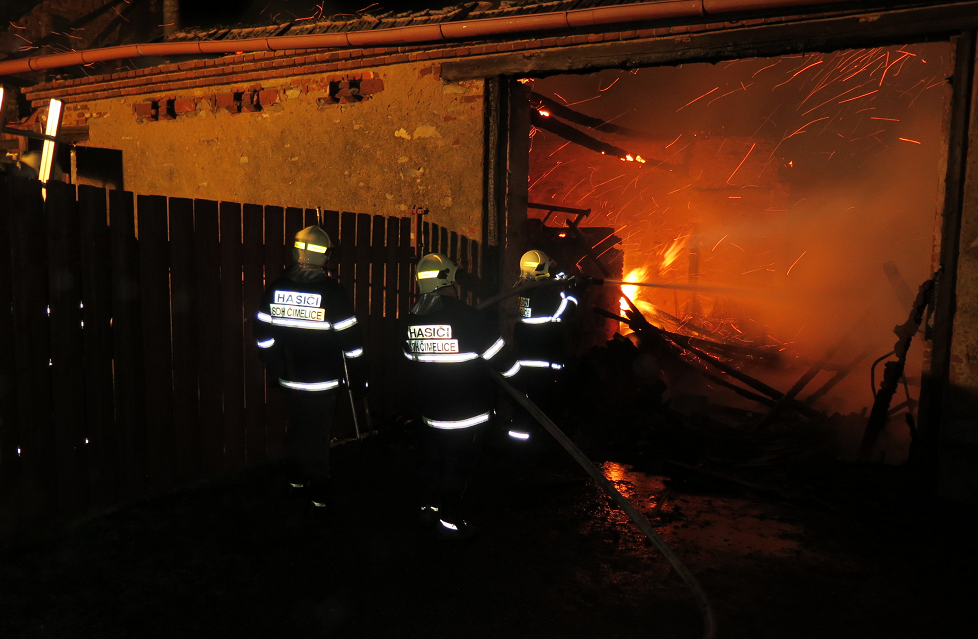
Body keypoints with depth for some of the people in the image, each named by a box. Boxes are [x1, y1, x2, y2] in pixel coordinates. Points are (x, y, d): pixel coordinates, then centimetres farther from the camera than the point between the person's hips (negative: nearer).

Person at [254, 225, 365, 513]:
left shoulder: (276, 288, -1)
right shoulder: (331, 291, -14)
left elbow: (263, 334, 6)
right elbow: (350, 339, -13)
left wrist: (274, 370, 18)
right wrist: (357, 378, -3)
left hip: (289, 379, 4)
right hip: (323, 381, -4)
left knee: (296, 429, 21)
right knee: (318, 436, 5)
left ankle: (296, 480, 37)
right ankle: (317, 496, 14)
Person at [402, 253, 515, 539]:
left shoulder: (412, 319, 1)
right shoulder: (464, 315, -19)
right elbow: (497, 355, -14)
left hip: (430, 407, 6)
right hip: (467, 409, -6)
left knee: (433, 457, 20)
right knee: (458, 464, 5)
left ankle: (429, 507, 33)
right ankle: (449, 520, 13)